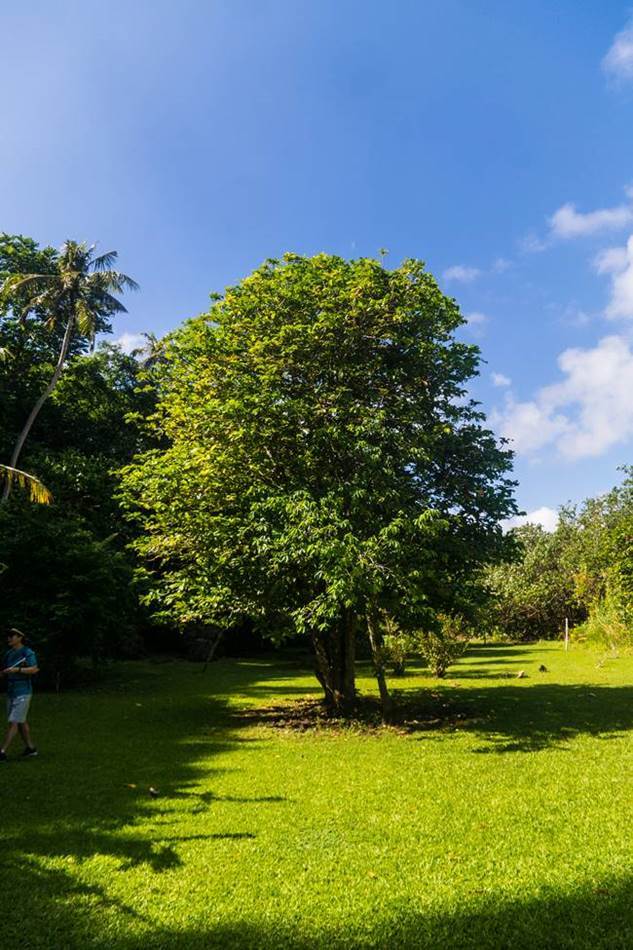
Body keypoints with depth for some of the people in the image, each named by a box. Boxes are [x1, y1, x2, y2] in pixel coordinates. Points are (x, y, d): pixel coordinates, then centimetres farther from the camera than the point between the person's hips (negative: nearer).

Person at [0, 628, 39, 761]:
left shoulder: (28, 652, -12)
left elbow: (34, 670, -24)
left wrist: (17, 669, -36)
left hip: (23, 693, -8)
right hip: (11, 692, 8)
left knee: (13, 722, -8)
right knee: (21, 722, 14)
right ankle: (30, 748, 24)